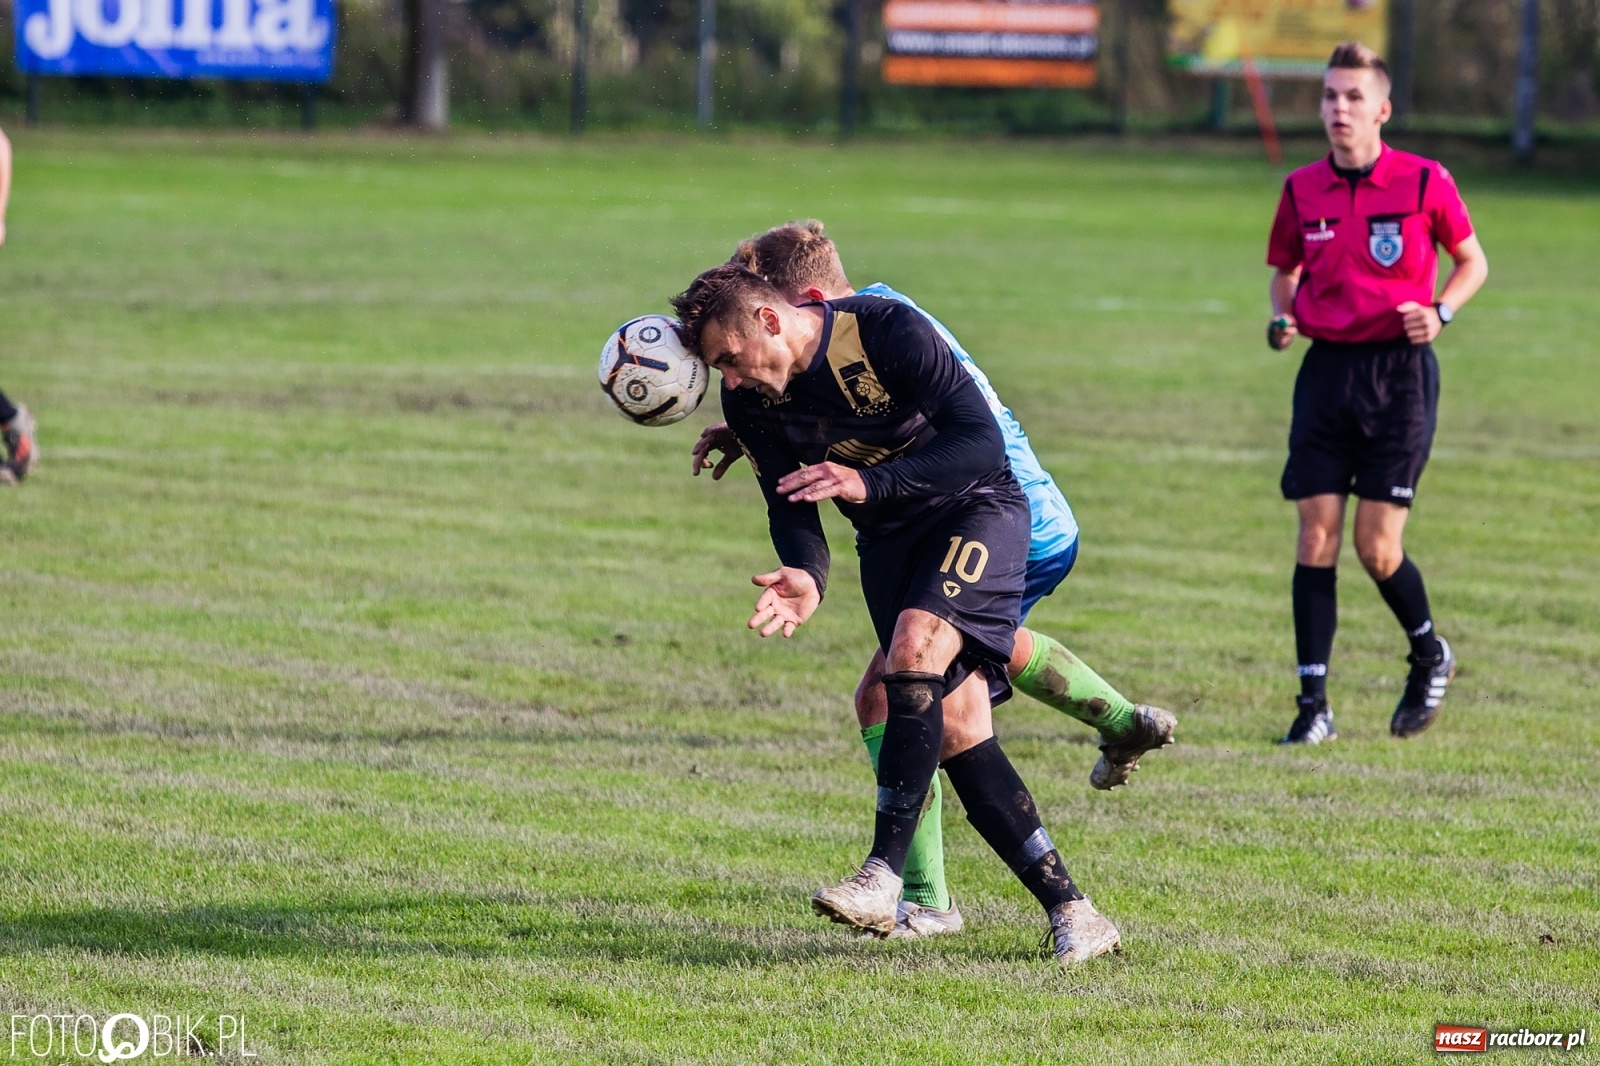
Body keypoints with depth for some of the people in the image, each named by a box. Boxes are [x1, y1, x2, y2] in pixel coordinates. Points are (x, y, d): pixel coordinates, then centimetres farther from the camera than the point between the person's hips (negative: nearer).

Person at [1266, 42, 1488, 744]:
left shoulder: (1424, 182, -5)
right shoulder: (1302, 191, 4)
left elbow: (1472, 261, 7)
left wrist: (1440, 312, -11)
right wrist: (1282, 318, -3)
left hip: (1399, 370, -3)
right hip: (1327, 367, 3)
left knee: (1376, 547, -5)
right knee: (1316, 535, -4)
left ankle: (1430, 655, 24)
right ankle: (1313, 703, 1)